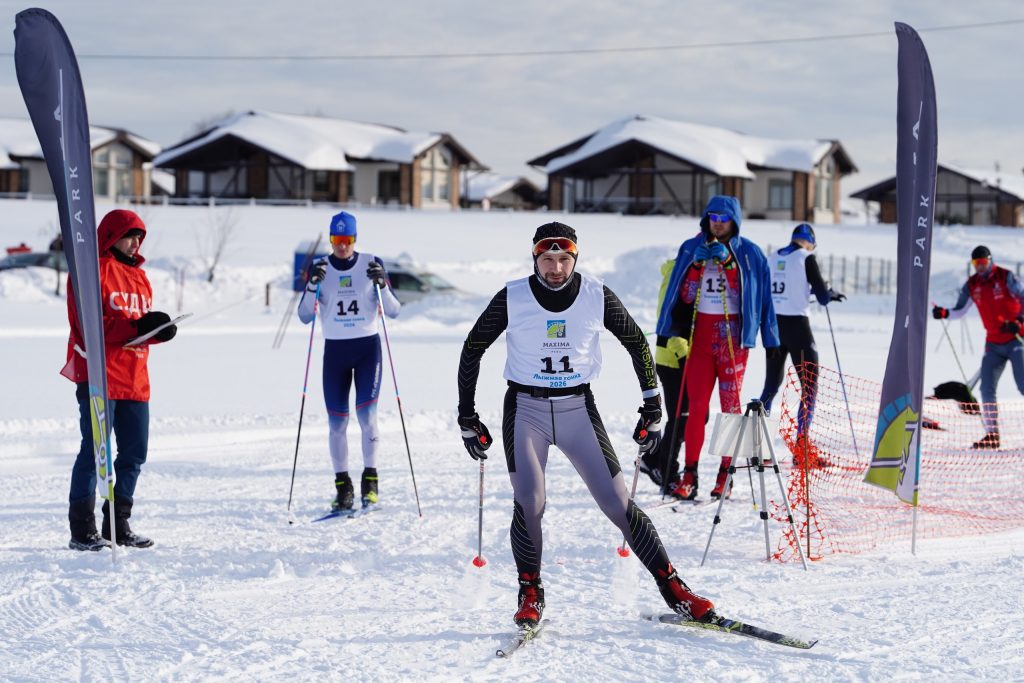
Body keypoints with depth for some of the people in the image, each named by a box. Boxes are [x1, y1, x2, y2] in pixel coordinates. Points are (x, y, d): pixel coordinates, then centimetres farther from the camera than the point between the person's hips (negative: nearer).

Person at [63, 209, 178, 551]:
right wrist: (136, 326, -22)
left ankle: (118, 524, 18)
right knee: (95, 451, -8)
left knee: (134, 453, 9)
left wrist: (160, 329, -4)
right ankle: (82, 530, -3)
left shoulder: (137, 274, 20)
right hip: (99, 377, -8)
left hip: (135, 379, 8)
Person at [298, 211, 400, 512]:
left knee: (366, 414, -12)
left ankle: (370, 478, -1)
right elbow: (305, 316, -4)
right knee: (336, 421, 2)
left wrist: (381, 285, -19)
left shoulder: (371, 264, -2)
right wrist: (313, 286, -18)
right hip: (334, 350, 2)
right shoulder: (320, 268, 1)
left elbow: (393, 311, -2)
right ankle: (343, 486, 10)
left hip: (368, 346, -2)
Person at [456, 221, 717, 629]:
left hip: (578, 409, 1)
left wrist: (653, 408, 6)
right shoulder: (512, 299, -8)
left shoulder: (597, 297, -6)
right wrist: (467, 419, 2)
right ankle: (530, 595, 1)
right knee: (529, 504, -18)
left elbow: (637, 342, 8)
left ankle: (672, 588, 6)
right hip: (526, 410, -1)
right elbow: (473, 350, 2)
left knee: (618, 504, -4)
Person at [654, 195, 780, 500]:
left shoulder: (749, 254, 4)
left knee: (730, 405, -2)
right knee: (696, 404, -2)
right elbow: (686, 295, 6)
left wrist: (727, 262, -13)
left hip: (733, 334, -2)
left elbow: (760, 297, -6)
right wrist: (697, 264, -8)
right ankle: (690, 473, -2)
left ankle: (726, 473, 2)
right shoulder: (691, 249, 10)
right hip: (701, 331, 2)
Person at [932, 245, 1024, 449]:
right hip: (993, 344, 5)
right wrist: (944, 313, -13)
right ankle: (992, 434, 3)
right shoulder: (972, 285, 4)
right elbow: (960, 311, 8)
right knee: (987, 389, -3)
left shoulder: (1006, 277, -8)